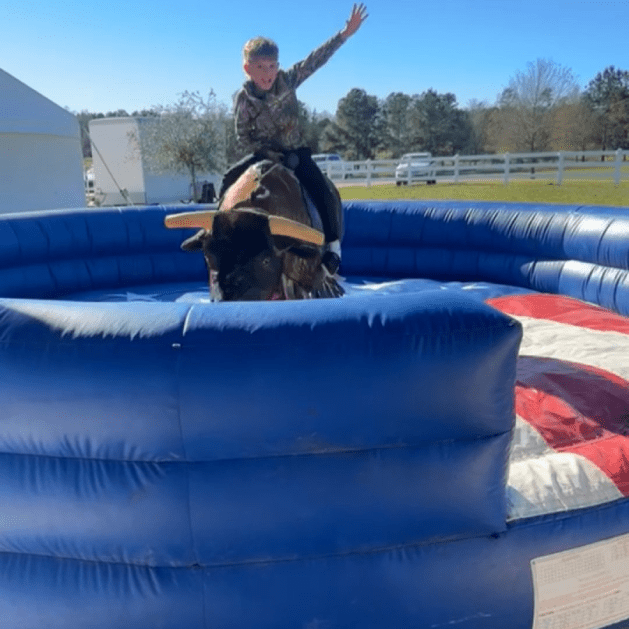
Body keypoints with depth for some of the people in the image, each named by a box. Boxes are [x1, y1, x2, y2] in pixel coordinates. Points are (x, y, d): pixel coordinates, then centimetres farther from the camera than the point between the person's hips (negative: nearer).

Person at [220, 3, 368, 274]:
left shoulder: (287, 80, -7)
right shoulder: (243, 100, -10)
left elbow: (315, 59, -10)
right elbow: (243, 139, -5)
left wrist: (345, 33, -14)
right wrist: (267, 153, -18)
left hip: (295, 152, 0)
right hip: (263, 153, 0)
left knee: (322, 192, -21)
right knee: (229, 181, -19)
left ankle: (332, 244, -9)